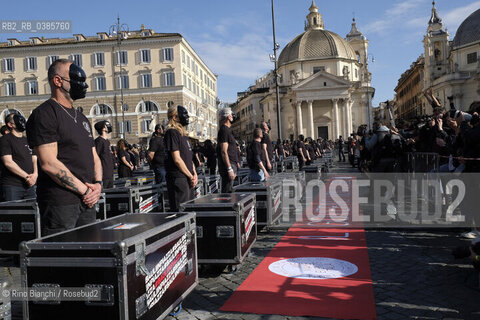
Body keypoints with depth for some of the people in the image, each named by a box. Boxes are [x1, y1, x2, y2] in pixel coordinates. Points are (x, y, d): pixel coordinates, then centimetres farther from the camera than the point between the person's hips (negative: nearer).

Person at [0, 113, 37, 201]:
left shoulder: (27, 141, 19)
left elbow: (35, 160, 14)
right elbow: (8, 162, -11)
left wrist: (35, 174, -6)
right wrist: (27, 176, -14)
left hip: (30, 185, 6)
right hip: (12, 186, -6)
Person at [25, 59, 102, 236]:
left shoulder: (82, 118, 19)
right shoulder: (44, 114, -8)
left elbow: (94, 157, 19)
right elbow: (49, 163, -17)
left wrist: (98, 184, 0)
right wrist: (84, 190, -12)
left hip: (87, 202, 8)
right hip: (59, 203, -8)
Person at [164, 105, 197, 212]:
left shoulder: (184, 134, 18)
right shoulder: (172, 133, -10)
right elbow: (177, 159, -16)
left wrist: (194, 173, 6)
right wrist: (191, 176, -11)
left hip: (188, 179, 9)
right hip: (178, 178, -9)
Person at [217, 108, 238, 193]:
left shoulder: (227, 130, 19)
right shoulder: (224, 130, -12)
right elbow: (224, 152, -19)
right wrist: (229, 169, -22)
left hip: (231, 165, 10)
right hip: (229, 166, -10)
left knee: (229, 191, 12)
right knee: (227, 192, -8)